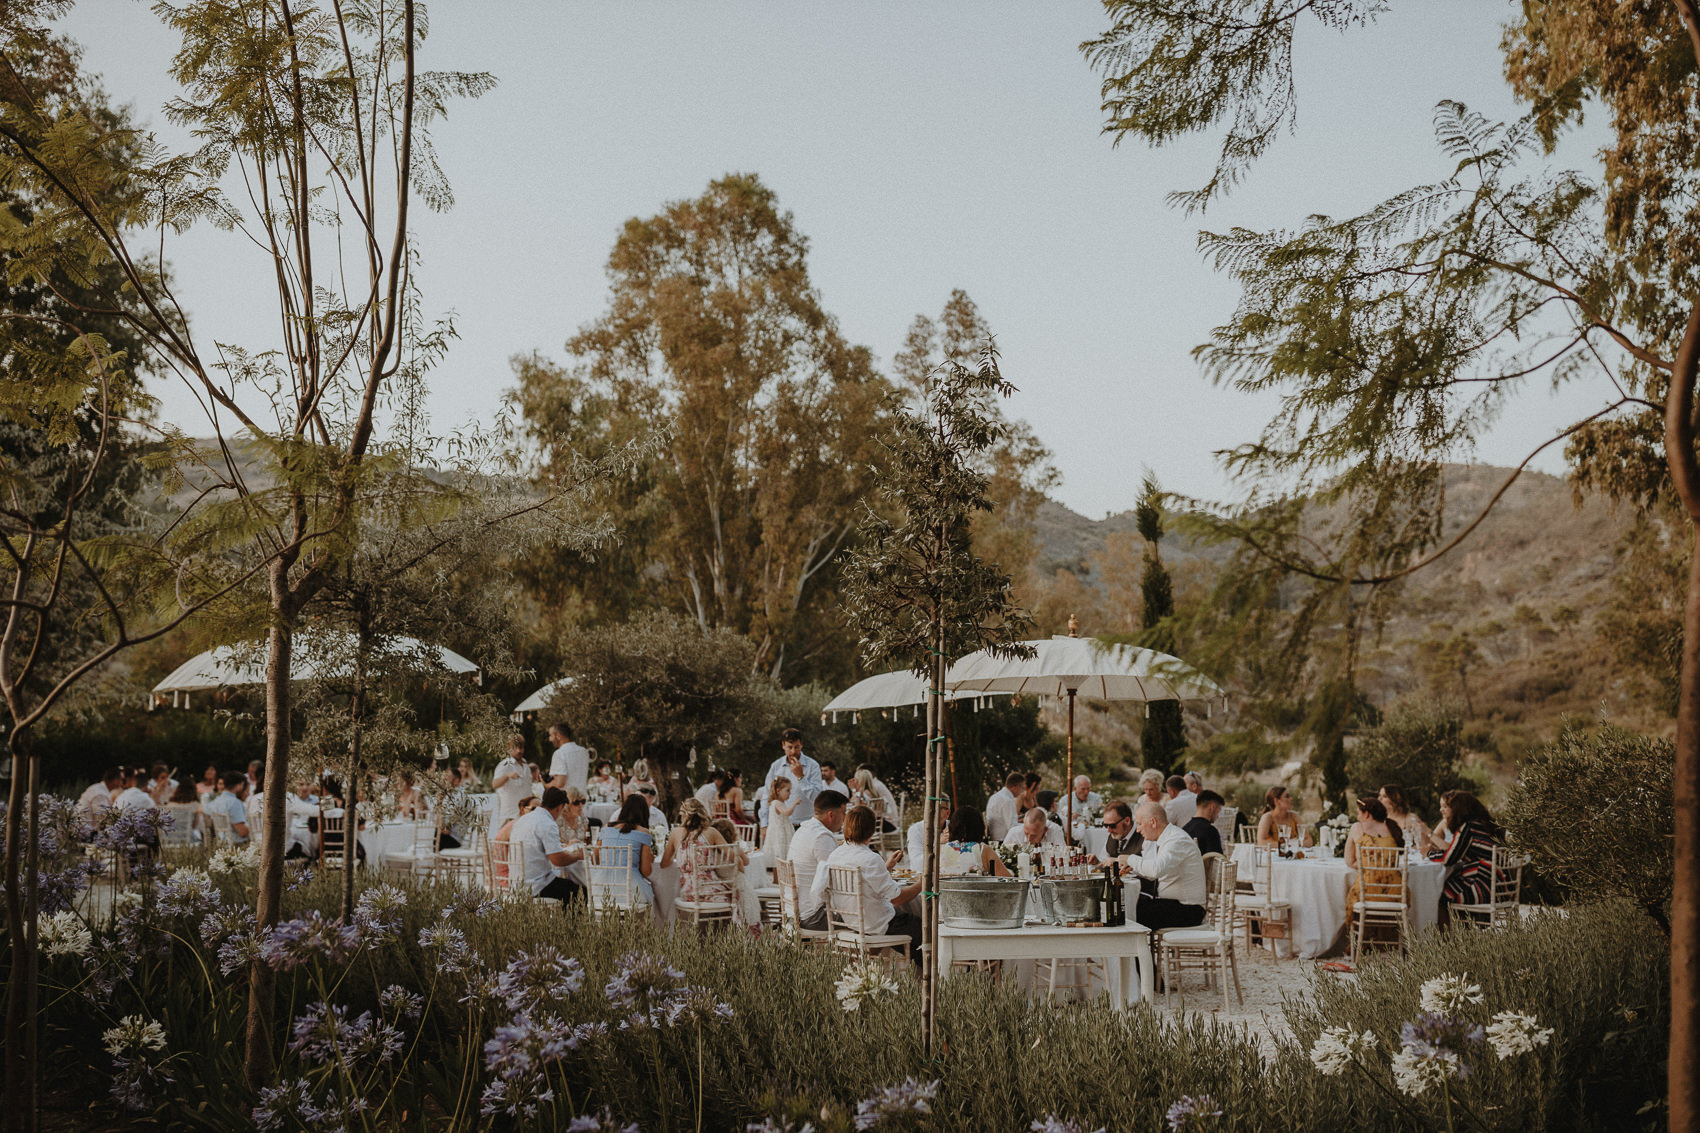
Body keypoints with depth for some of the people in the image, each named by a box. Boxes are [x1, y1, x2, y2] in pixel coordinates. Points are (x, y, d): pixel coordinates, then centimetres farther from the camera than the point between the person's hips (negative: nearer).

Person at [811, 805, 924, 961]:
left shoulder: (834, 855, -1)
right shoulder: (871, 860, -24)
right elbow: (896, 898, -20)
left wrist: (887, 866, 23)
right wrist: (921, 884, -4)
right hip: (879, 927, -8)